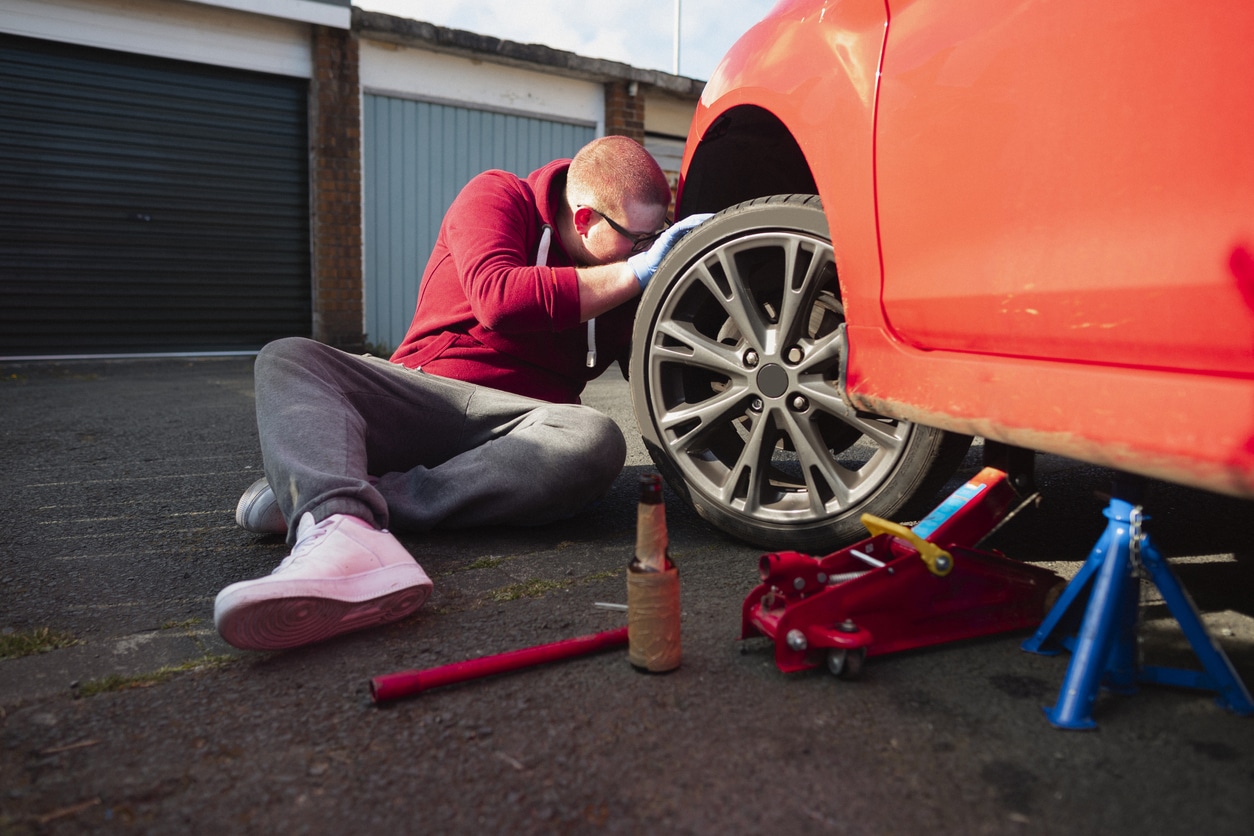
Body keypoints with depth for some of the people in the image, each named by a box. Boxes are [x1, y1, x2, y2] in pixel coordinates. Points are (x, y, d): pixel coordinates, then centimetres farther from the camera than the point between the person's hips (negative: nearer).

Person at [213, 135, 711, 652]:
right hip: (419, 393, 0)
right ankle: (339, 529, -50)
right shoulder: (498, 198, 1)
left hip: (518, 425, 1)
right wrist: (636, 272, -15)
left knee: (595, 441, -33)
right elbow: (499, 298, -19)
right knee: (287, 360, -21)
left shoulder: (629, 274, 10)